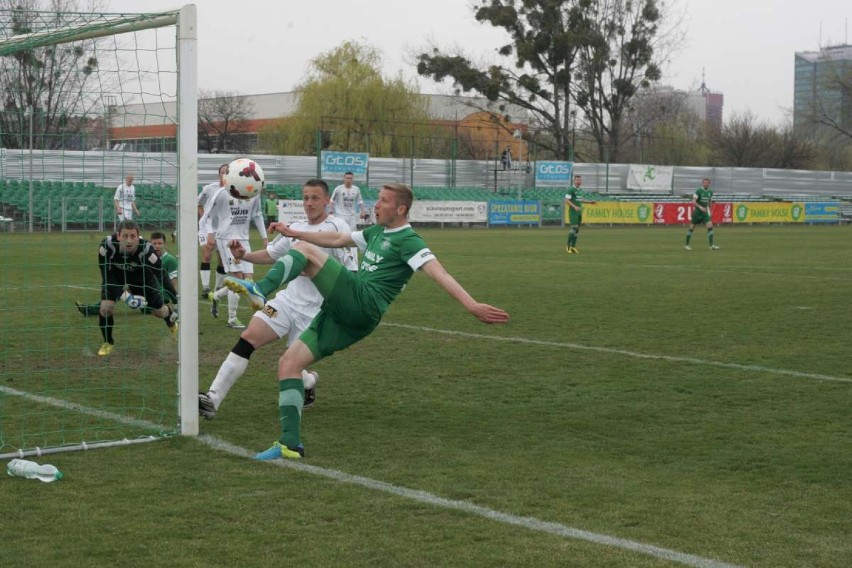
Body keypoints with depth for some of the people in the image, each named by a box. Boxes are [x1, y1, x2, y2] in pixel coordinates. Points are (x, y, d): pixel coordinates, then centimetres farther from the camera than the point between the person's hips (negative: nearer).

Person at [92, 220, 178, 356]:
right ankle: (108, 343, 8)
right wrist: (122, 295, -34)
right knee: (106, 307, -21)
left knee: (159, 311, 6)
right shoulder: (107, 245, -39)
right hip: (115, 274, 0)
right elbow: (105, 272, -26)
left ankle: (171, 319, 47)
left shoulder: (146, 249, -40)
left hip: (141, 274, 0)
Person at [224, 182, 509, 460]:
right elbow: (336, 239, 35)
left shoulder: (408, 240, -3)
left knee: (304, 250, -14)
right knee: (288, 363, 1)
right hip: (343, 314, 8)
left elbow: (439, 273, -15)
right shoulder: (377, 232, 24)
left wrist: (472, 305, -27)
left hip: (360, 304, -8)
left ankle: (259, 291, -29)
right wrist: (293, 232, 38)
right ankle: (290, 444, 0)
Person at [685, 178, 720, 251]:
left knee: (710, 226, -11)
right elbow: (693, 202, -20)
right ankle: (686, 245, 17)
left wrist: (711, 212, 17)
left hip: (705, 212, 4)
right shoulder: (698, 191, -13)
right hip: (697, 212, -4)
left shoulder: (710, 192, 4)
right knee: (692, 228, 3)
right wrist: (700, 207, -34)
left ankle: (711, 245, -12)